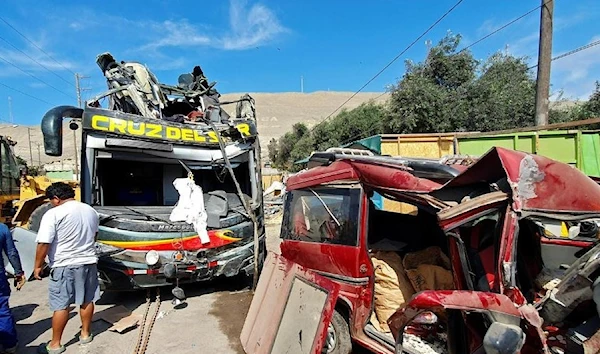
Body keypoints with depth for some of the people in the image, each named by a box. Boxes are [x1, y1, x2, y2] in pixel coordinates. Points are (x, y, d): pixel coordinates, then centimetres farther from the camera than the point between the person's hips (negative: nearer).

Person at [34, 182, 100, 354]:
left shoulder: (53, 214, -15)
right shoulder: (91, 211, 6)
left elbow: (44, 244, -17)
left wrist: (38, 265, -5)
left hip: (64, 266, -6)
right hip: (89, 262, 6)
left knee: (61, 306, 5)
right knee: (87, 301, 16)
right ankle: (85, 334, 29)